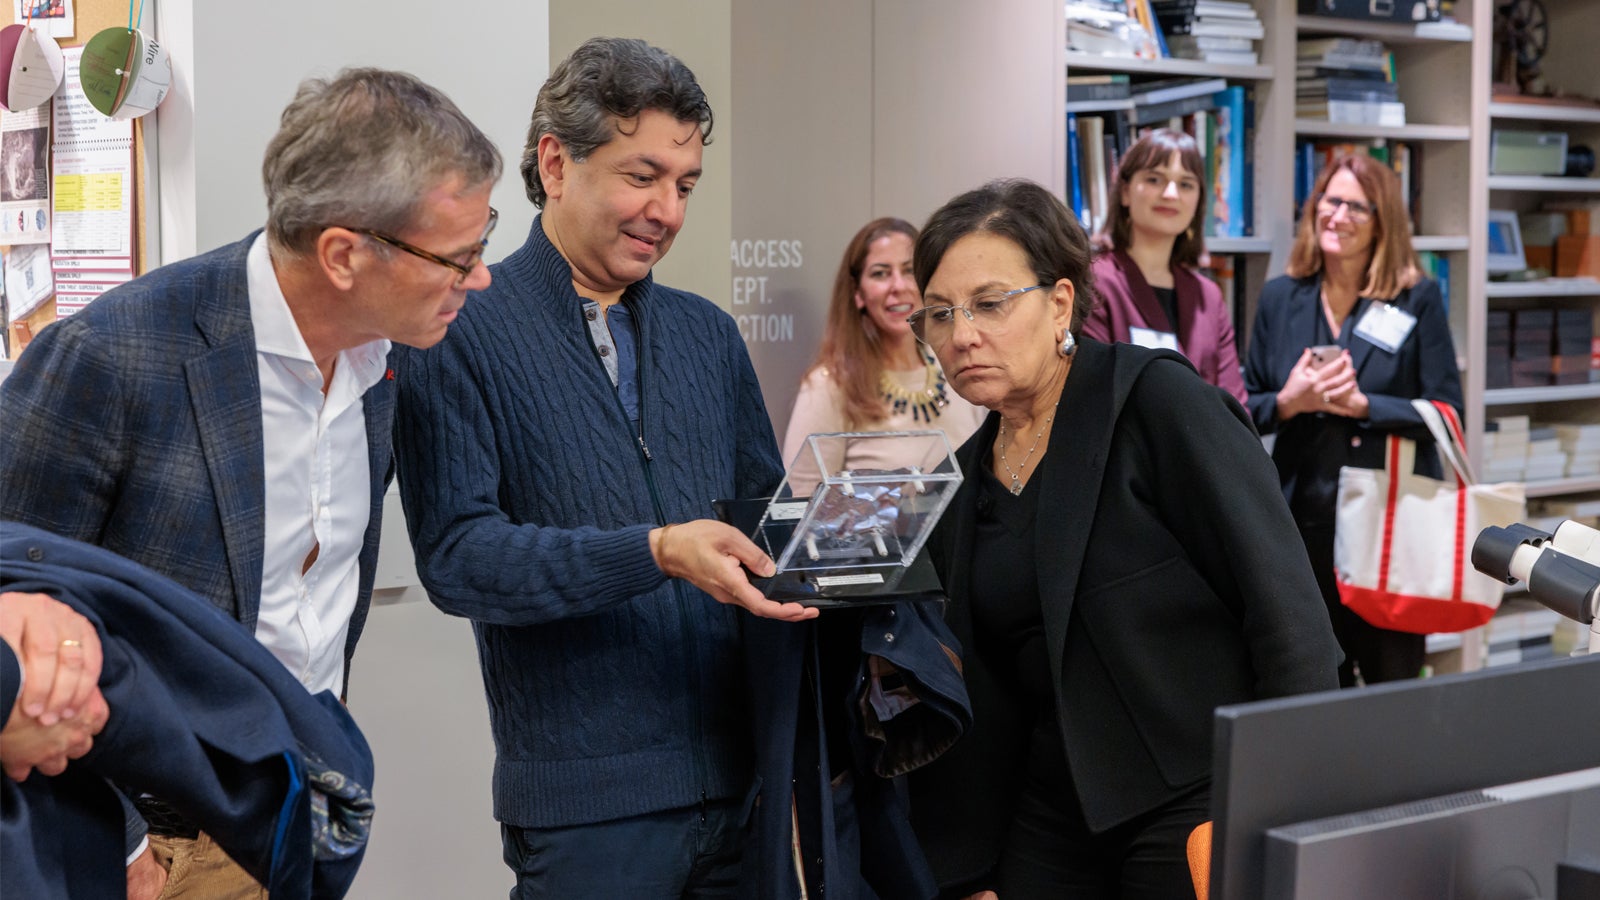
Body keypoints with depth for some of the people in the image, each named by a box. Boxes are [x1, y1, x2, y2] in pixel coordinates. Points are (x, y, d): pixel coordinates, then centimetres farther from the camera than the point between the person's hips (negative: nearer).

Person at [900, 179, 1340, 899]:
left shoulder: (1162, 402, -10)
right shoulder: (966, 481, 9)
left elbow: (1286, 607, -15)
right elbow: (985, 698, 12)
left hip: (1201, 809, -6)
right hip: (1052, 823, 6)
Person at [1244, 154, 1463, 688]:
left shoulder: (1418, 299, 0)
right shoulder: (1281, 298, 8)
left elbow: (1446, 412, -4)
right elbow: (1247, 410, 11)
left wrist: (1362, 405, -15)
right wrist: (1291, 402, -10)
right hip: (1302, 519, 3)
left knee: (1393, 681, 0)